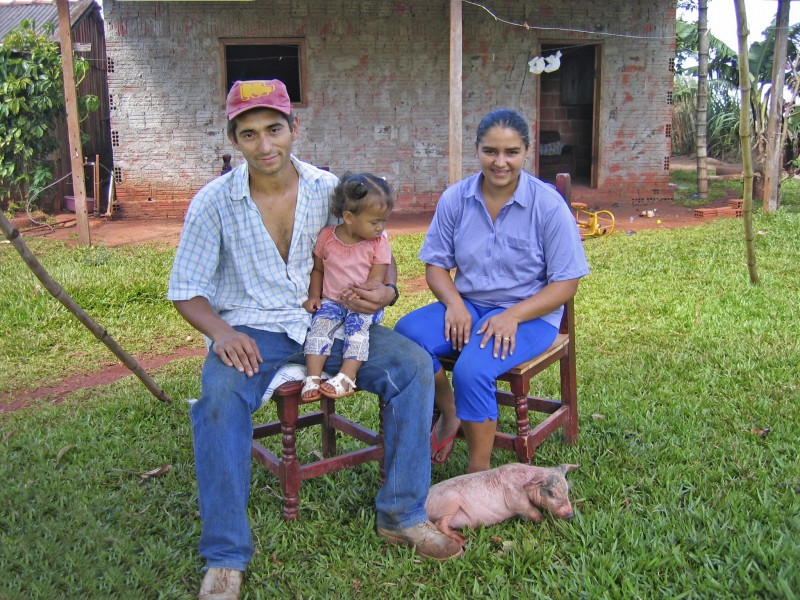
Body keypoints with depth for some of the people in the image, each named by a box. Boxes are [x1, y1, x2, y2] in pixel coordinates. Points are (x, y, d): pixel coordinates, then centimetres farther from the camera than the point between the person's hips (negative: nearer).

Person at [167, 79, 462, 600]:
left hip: (328, 321, 3)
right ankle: (226, 558, -18)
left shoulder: (329, 190, 1)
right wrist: (220, 331, -21)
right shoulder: (213, 202, -4)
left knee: (413, 363, -18)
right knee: (220, 395, -34)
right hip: (251, 330, -2)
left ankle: (402, 516, -5)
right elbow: (187, 292, 0)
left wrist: (385, 293, -15)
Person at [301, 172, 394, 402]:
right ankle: (313, 378, -29)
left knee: (357, 325, -30)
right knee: (320, 324, -24)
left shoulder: (379, 243, -2)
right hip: (331, 301, 1)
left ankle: (346, 376, -34)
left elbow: (377, 279, -7)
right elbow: (317, 269, 14)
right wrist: (314, 296, 0)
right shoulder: (327, 236, 1)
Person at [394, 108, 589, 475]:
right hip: (467, 306, 4)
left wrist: (512, 317, -21)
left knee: (472, 370, -31)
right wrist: (454, 302, -14)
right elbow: (436, 264, 8)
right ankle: (449, 415, 3)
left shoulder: (548, 204, -9)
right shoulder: (455, 199, 1)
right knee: (406, 334, -24)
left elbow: (566, 283, -8)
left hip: (528, 314, -4)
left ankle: (478, 474, -10)